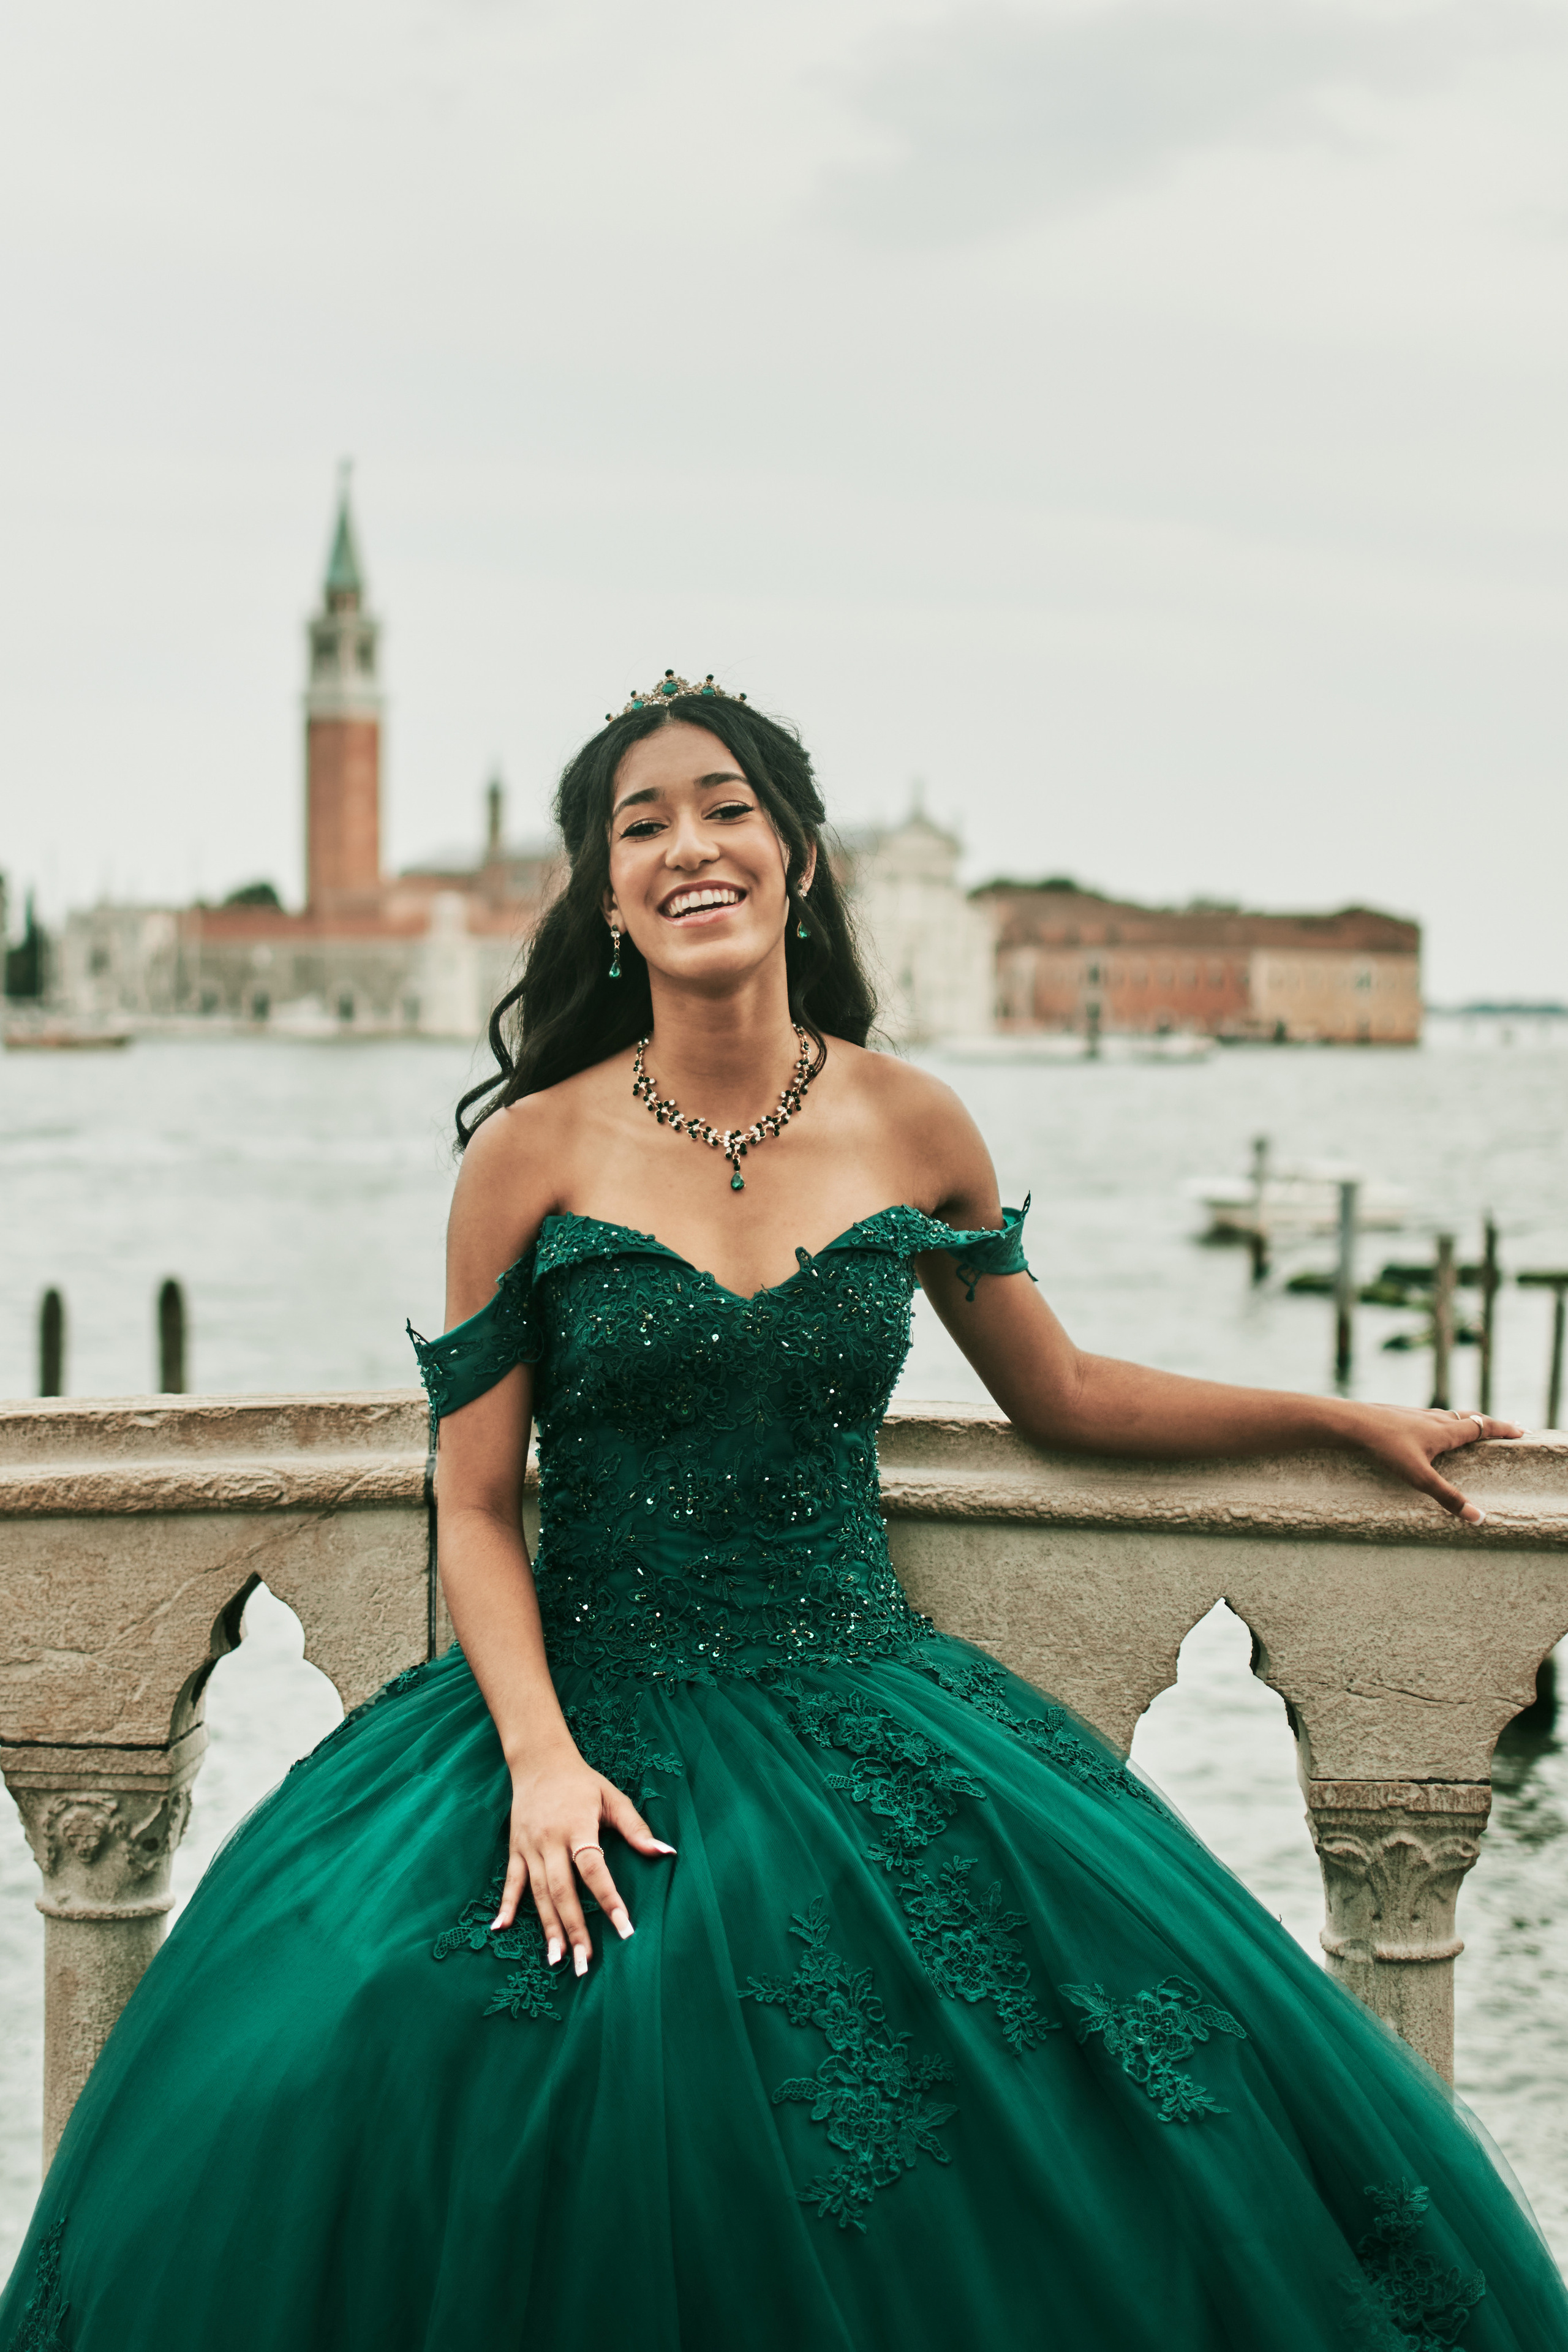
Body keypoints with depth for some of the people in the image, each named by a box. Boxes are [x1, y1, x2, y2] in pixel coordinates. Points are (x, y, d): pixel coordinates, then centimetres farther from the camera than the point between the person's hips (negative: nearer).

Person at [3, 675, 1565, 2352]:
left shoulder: (914, 1128, 4)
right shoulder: (532, 1149, -2)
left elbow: (1060, 1395, 19)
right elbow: (476, 1506, -1)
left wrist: (1351, 1422, 23)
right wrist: (541, 1760, -16)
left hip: (857, 1699, 2)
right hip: (588, 1704, -1)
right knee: (318, 2090, -25)